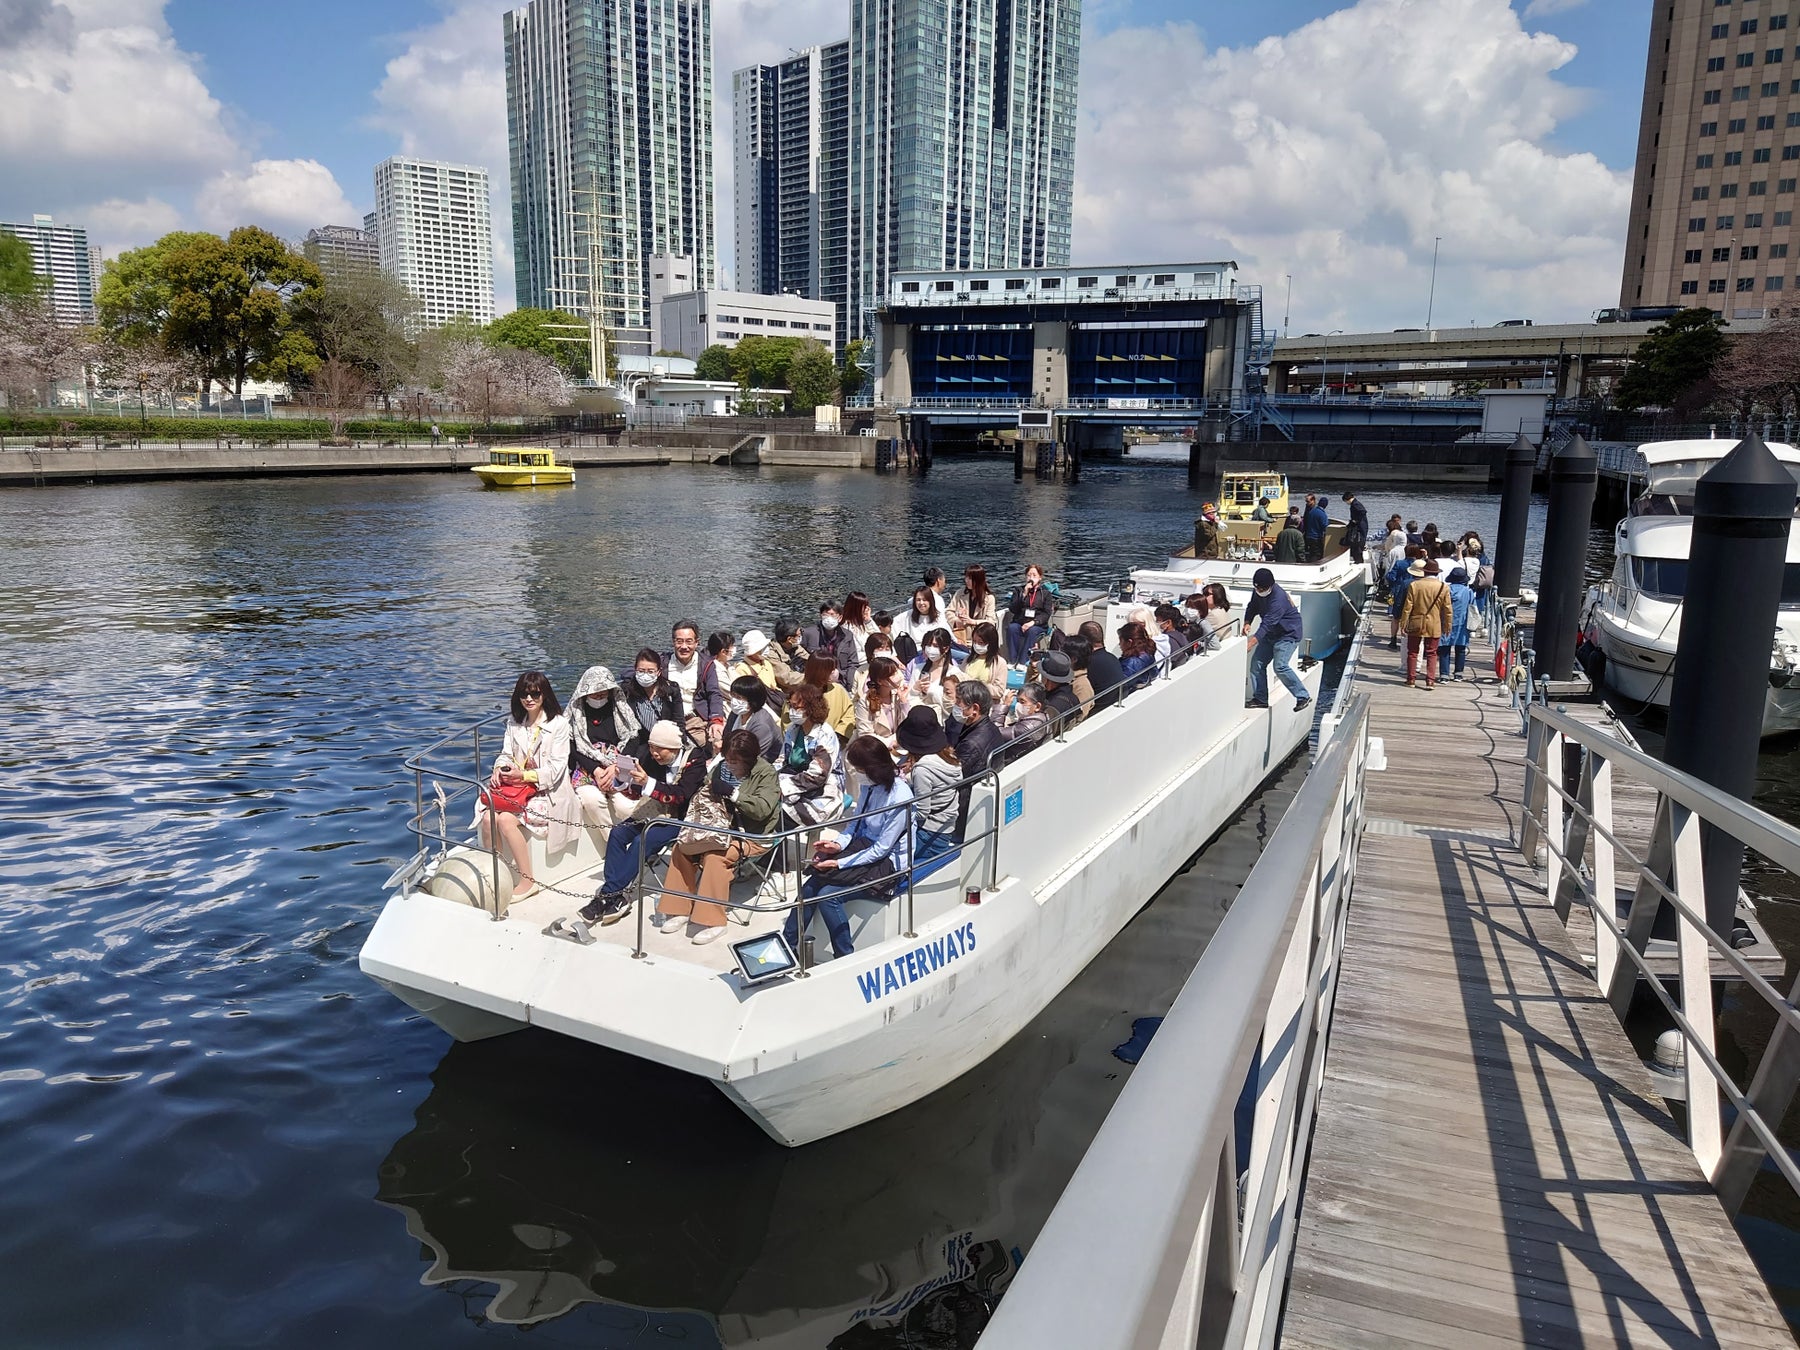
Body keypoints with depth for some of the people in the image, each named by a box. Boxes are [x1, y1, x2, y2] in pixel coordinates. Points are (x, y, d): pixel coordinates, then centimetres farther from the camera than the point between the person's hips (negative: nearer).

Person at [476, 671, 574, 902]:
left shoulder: (558, 724, -7)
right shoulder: (514, 723, 12)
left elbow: (555, 769, -12)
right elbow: (506, 754, 12)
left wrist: (524, 775, -22)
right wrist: (499, 769, -12)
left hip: (545, 792, -5)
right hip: (515, 786, 6)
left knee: (506, 820, -28)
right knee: (488, 818, -23)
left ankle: (528, 881, -16)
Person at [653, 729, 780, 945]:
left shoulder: (766, 772, -12)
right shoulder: (721, 768, 6)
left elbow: (762, 809, -24)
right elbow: (705, 799, 16)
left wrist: (732, 792, -25)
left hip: (753, 836, -7)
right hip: (722, 829, 7)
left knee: (714, 856, -31)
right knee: (681, 846, -9)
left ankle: (713, 922, -24)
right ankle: (680, 909, 0)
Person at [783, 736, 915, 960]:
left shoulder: (900, 798, -23)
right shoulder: (869, 786, 1)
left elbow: (881, 849, -19)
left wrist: (840, 863, -20)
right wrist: (839, 844, -5)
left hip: (889, 863, -7)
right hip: (865, 846, 7)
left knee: (827, 894, -22)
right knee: (811, 885, -15)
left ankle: (845, 957, -7)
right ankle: (787, 946, -8)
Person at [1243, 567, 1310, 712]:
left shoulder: (1278, 598, -30)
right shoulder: (1259, 592, -4)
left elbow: (1267, 624, -34)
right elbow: (1252, 607, 10)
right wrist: (1247, 622, -13)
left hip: (1288, 634, -9)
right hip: (1271, 634, 9)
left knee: (1280, 666, -21)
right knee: (1257, 662, 2)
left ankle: (1303, 697, -9)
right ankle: (1260, 698, 11)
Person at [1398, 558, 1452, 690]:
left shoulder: (1414, 585, -7)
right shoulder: (1444, 588, -4)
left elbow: (1407, 607, -6)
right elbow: (1447, 610, 0)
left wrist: (1403, 624, 1)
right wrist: (1447, 627, 10)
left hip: (1415, 625, 0)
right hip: (1434, 626, 0)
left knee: (1412, 653, 10)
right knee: (1431, 654, 7)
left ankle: (1411, 679, 13)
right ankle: (1430, 680, 1)